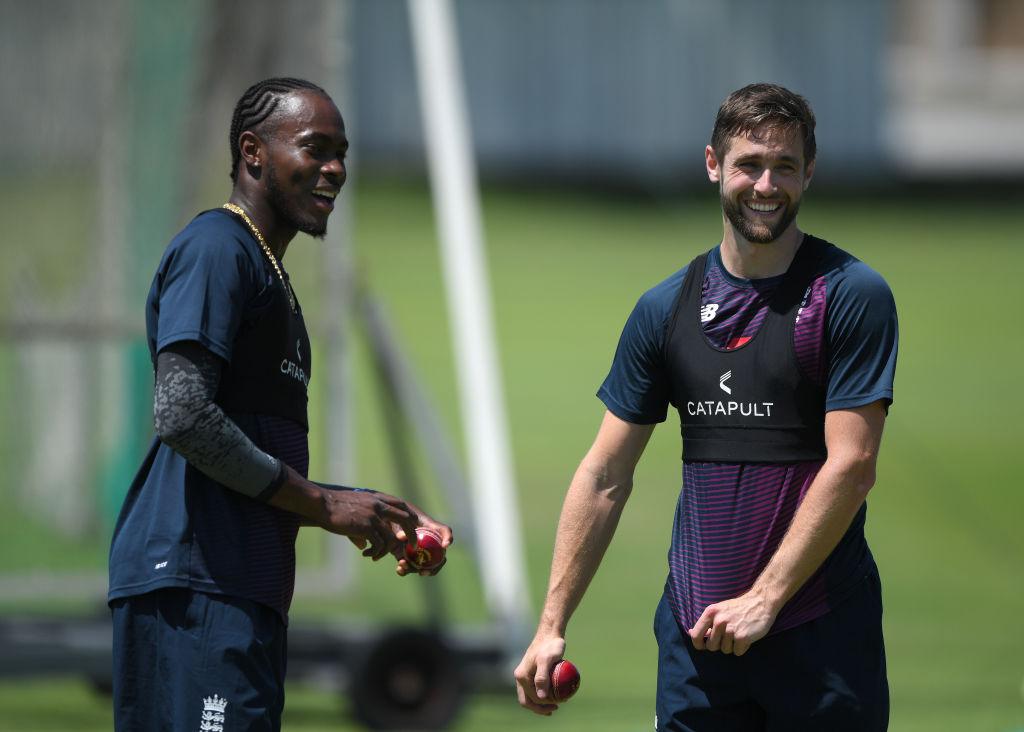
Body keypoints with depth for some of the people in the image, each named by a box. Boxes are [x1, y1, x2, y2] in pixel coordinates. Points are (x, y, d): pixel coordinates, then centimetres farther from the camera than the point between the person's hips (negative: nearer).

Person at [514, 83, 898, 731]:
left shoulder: (853, 296, -5)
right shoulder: (667, 307, 9)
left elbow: (851, 466, -10)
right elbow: (605, 476, 10)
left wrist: (764, 599, -14)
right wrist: (553, 625, 4)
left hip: (821, 635, -4)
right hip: (695, 630, 4)